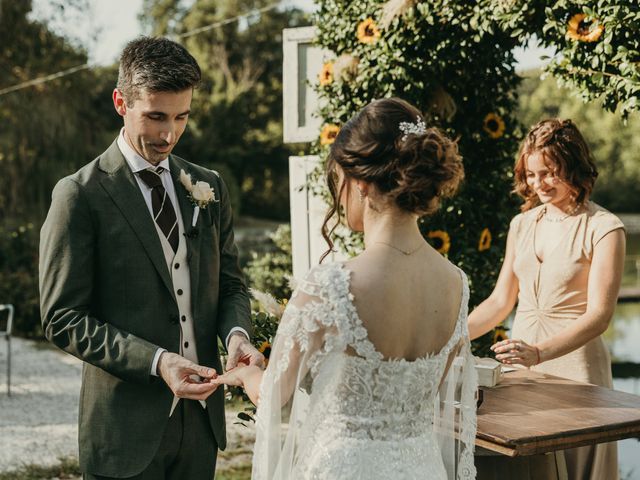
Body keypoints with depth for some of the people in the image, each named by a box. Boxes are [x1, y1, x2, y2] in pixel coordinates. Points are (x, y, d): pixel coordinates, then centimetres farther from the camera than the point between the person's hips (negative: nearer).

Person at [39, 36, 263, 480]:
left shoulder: (209, 188, 7)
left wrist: (237, 333, -9)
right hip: (128, 424, -5)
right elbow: (63, 318, -11)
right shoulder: (81, 195, -9)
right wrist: (155, 361, -21)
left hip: (201, 413, 5)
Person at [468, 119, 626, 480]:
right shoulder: (522, 224, 9)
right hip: (521, 363, 5)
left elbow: (599, 314, -16)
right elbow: (500, 301, 13)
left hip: (573, 364, -5)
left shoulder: (603, 228, -8)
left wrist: (539, 353, -30)